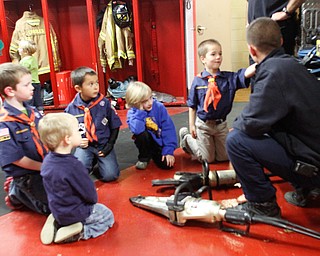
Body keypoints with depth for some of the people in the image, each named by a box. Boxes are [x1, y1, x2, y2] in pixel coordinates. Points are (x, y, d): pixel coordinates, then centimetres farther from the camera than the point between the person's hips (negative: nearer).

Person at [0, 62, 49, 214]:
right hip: (25, 176, -7)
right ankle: (17, 194, 14)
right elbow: (16, 159, -21)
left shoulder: (32, 111, -1)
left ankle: (22, 192, 26)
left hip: (47, 167, 7)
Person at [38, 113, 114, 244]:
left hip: (58, 210, 7)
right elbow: (90, 194, -20)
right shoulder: (73, 165, -32)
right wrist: (93, 201, 3)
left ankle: (57, 223, 12)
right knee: (108, 216, 15)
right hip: (75, 213, -7)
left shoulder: (47, 160, -7)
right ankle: (77, 233, -3)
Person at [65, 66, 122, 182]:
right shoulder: (72, 108, -6)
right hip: (84, 145, 1)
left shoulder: (105, 103, -8)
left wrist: (109, 145, -6)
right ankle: (91, 162, 14)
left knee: (110, 175, -17)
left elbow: (115, 126, 1)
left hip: (103, 144, 0)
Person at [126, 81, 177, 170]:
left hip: (160, 142, 1)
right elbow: (137, 130, -37)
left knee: (167, 164, -21)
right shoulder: (132, 113, -16)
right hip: (146, 142, 0)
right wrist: (140, 111, -31)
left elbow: (168, 128, -16)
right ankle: (144, 158, -4)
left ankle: (155, 154, 15)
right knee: (142, 134, -33)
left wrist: (168, 150, -22)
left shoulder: (159, 107, -15)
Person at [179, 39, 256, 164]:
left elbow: (245, 73, -24)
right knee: (207, 159, 11)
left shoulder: (228, 78, -8)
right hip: (203, 125, -3)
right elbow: (192, 105, -4)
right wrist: (191, 125, -4)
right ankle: (186, 137, 33)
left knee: (224, 157, 15)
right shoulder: (198, 81, -11)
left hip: (221, 124, 3)